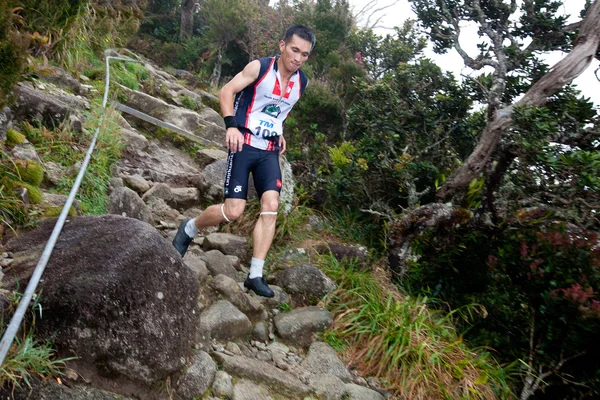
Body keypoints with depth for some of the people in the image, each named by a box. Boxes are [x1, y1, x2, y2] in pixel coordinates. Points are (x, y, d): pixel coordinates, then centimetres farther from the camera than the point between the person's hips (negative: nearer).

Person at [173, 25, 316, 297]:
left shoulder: (301, 82, 8)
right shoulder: (260, 67, -8)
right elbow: (226, 91, -12)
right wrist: (231, 124, -26)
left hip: (270, 151, 5)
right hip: (244, 144, -5)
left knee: (270, 207, -12)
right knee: (233, 211, -11)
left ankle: (255, 275, -4)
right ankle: (189, 228, 19)